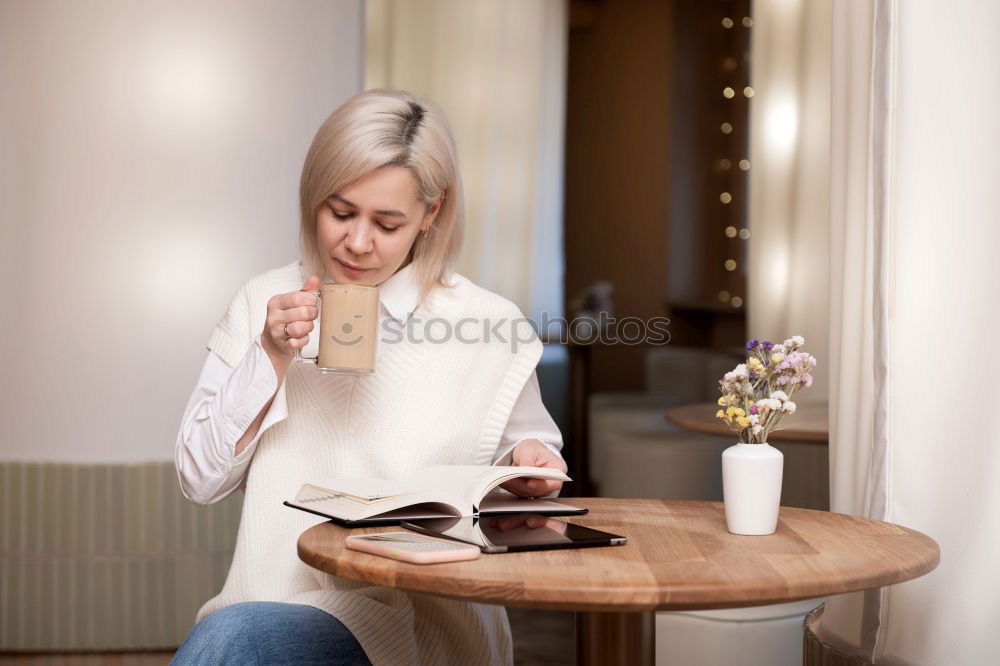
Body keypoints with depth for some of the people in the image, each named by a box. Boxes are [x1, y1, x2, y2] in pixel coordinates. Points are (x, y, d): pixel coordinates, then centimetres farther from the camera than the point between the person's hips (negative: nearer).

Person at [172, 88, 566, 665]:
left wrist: (527, 461, -9)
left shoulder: (489, 324, -1)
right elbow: (200, 481, 4)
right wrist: (272, 357, -8)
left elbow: (525, 456, 15)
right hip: (274, 599, 3)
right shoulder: (264, 303, 7)